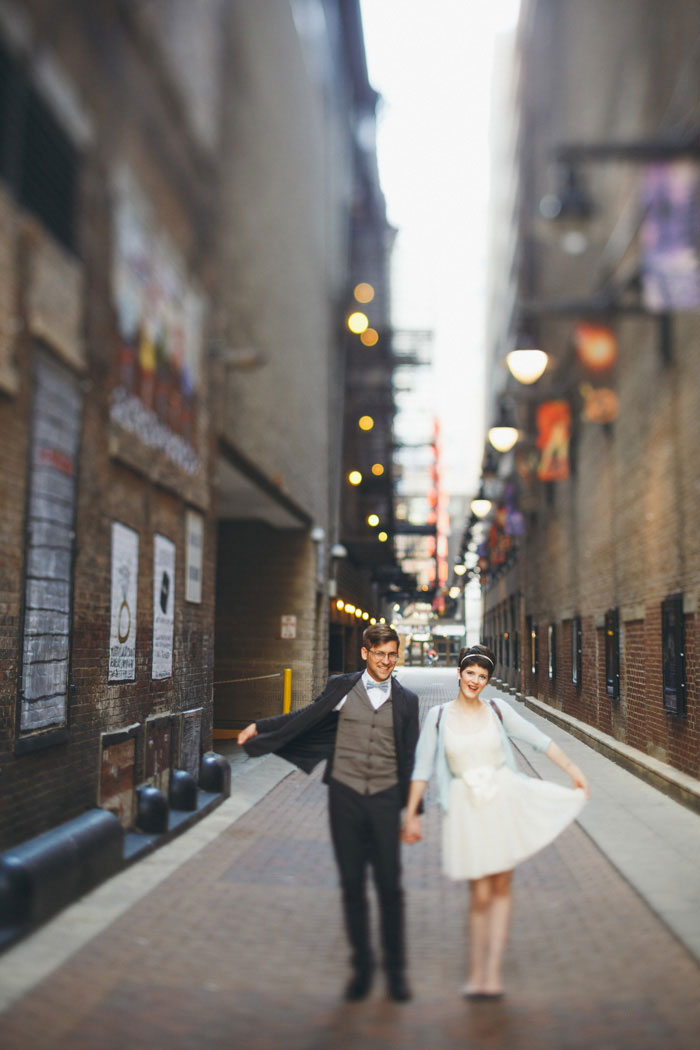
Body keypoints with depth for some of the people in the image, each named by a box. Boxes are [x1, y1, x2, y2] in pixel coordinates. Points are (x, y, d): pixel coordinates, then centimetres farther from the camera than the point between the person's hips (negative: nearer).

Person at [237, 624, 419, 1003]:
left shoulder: (406, 700, 4)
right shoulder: (341, 687, 2)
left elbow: (410, 758, 7)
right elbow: (304, 719, 14)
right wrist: (258, 726, 14)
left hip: (385, 799, 0)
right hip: (345, 794, 0)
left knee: (389, 886, 3)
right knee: (352, 884, 7)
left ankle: (395, 969, 19)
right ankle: (362, 965, 21)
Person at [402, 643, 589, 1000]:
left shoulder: (497, 710, 2)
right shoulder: (438, 716, 0)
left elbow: (538, 739, 6)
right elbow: (422, 767, 2)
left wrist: (573, 769, 2)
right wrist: (411, 814, 1)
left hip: (504, 800, 2)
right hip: (466, 808, -1)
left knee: (501, 888, 4)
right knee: (480, 895, 1)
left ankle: (493, 970, 13)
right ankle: (476, 973, 17)